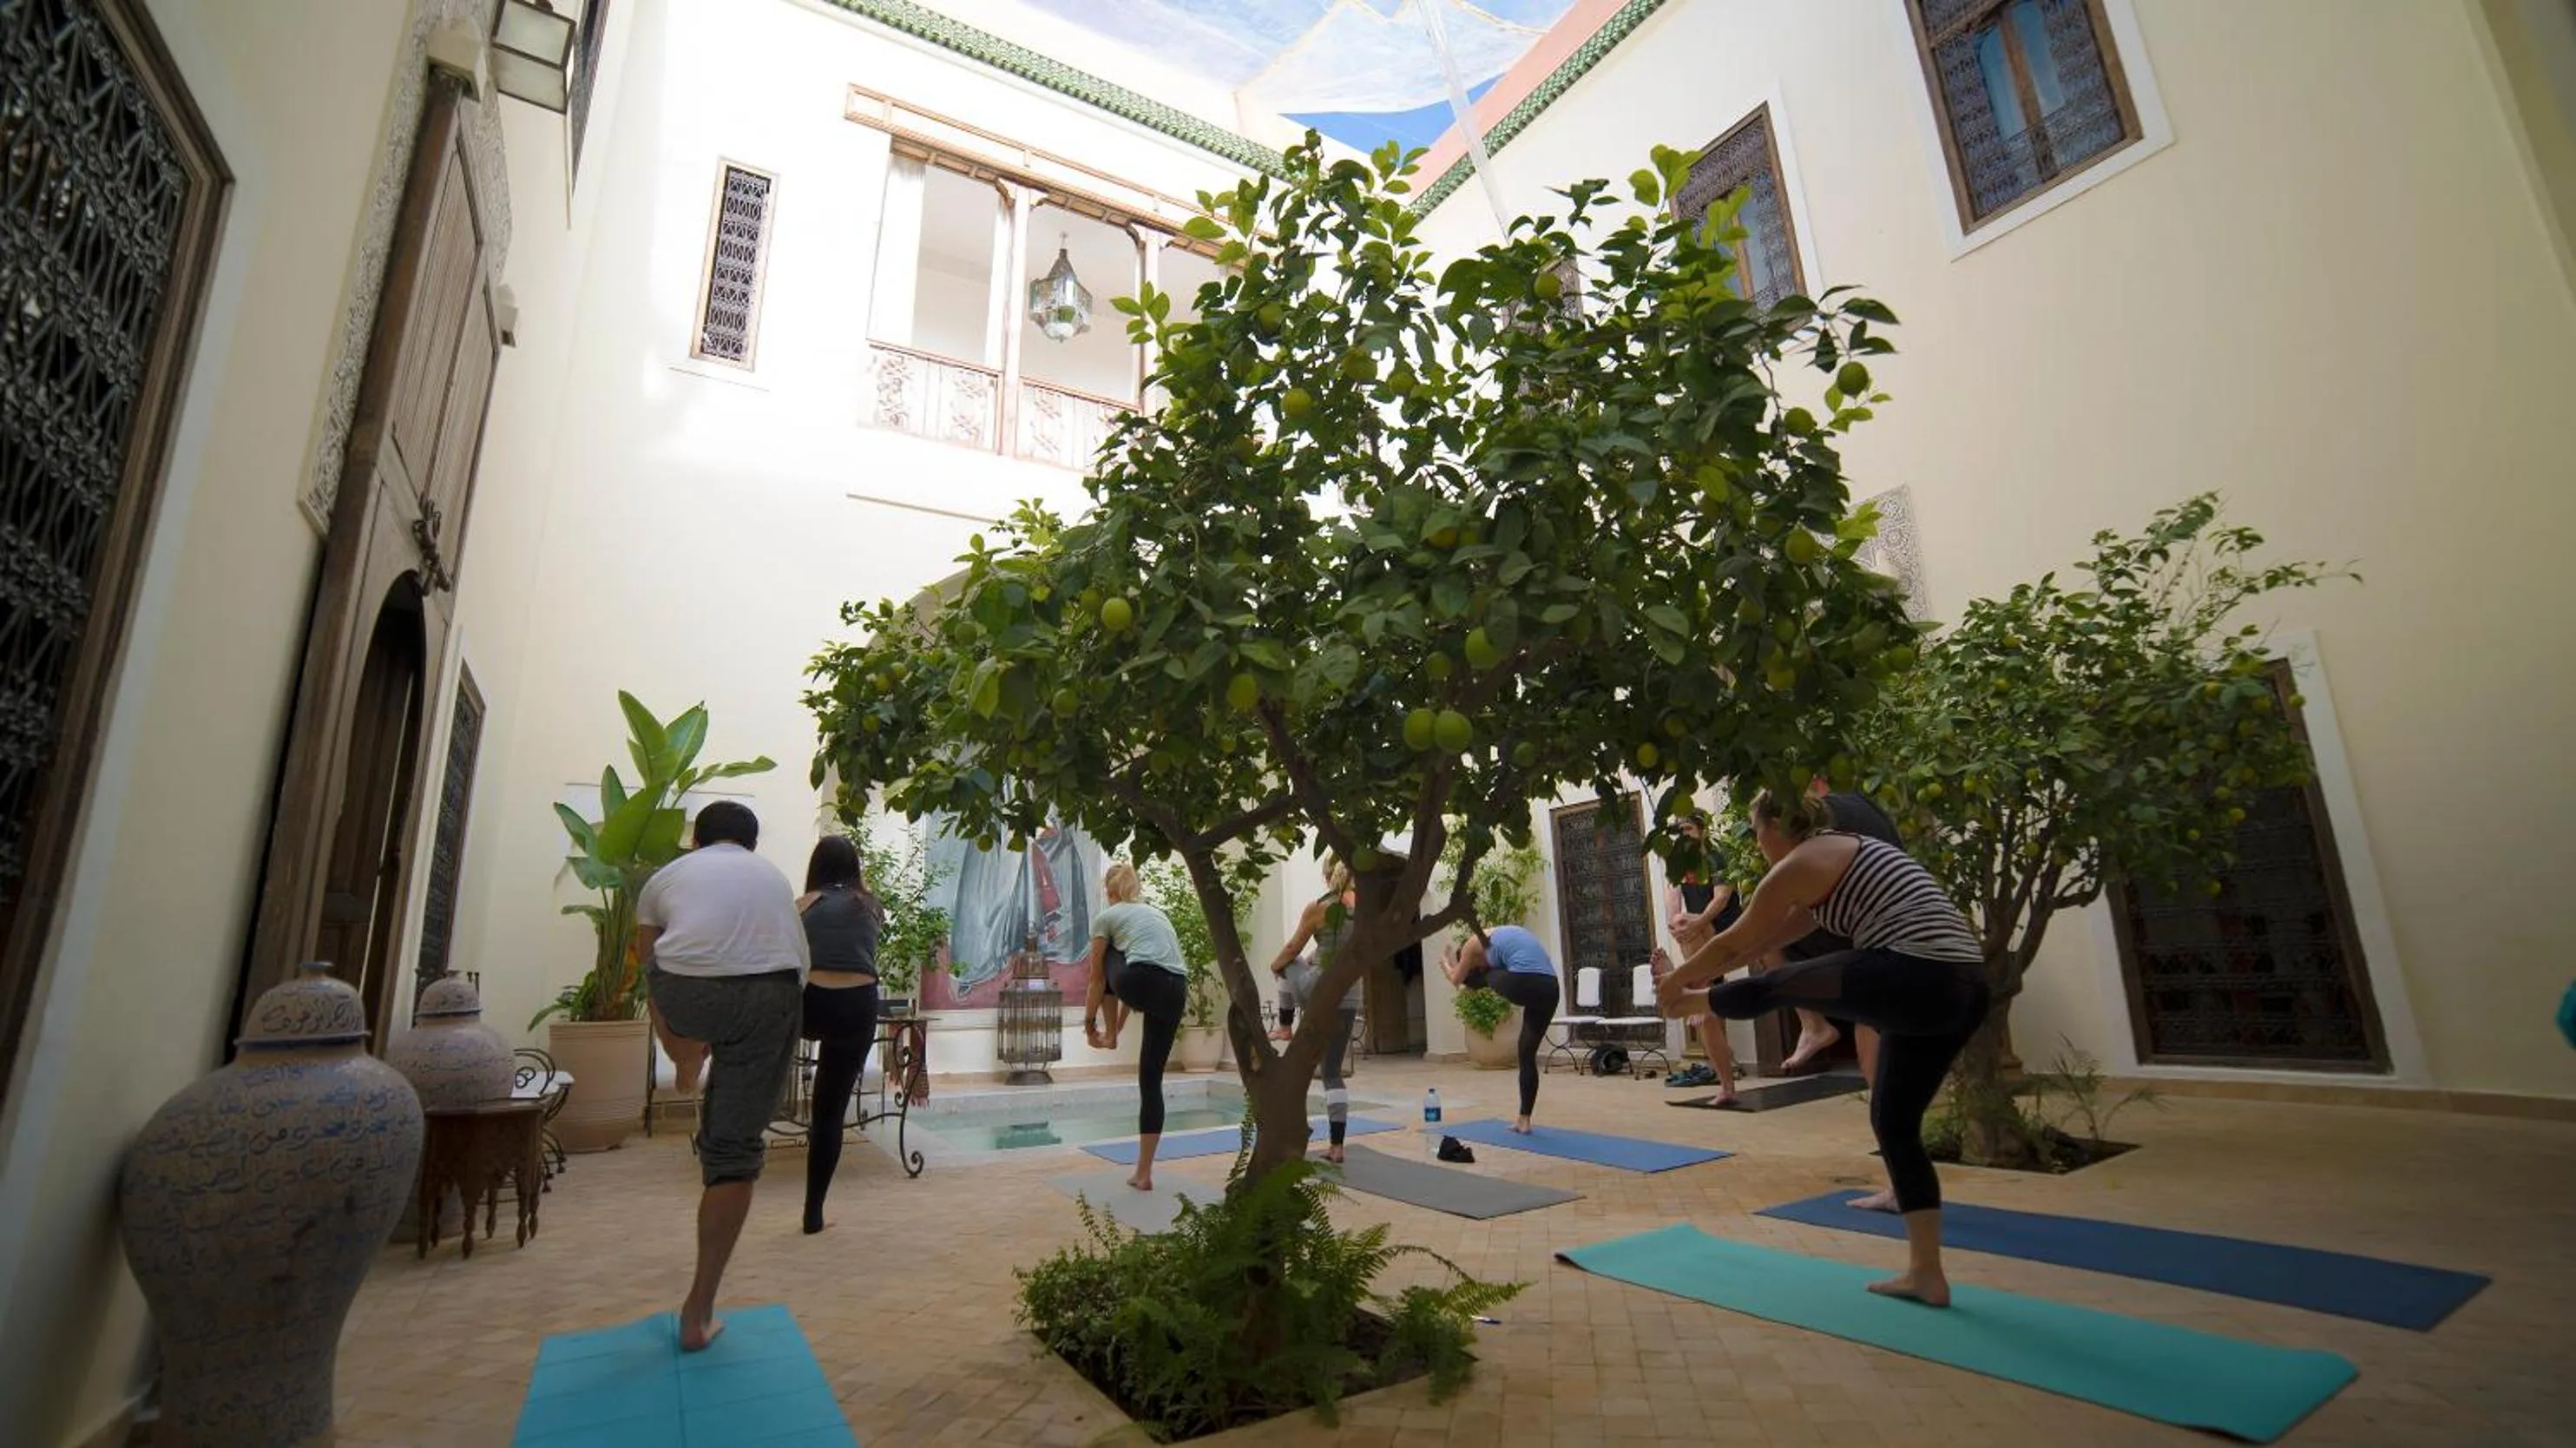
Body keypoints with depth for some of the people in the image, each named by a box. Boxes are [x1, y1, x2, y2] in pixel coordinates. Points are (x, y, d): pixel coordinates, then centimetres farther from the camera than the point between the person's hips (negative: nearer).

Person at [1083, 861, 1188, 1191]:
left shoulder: (1105, 917, 15)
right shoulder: (1156, 912, 32)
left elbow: (1097, 978, 18)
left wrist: (1089, 1023, 32)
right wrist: (1120, 1024, 44)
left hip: (1142, 985, -5)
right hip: (1177, 994, 5)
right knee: (1151, 1079, 15)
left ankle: (1109, 1037, 39)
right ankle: (1143, 1173, 16)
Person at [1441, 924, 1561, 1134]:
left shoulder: (1474, 943, 13)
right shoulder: (1502, 935, 32)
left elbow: (1457, 980, 27)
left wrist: (1445, 966, 49)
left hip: (1523, 984, -8)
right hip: (1549, 989, 8)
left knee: (1479, 978, 23)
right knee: (1528, 1055, 17)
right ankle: (1524, 1120, 22)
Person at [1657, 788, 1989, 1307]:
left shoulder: (1802, 862, -4)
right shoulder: (1843, 853, 25)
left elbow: (1736, 943, 5)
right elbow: (1770, 939, 31)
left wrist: (1677, 982, 21)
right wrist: (1699, 974, 37)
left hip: (1915, 981, -10)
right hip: (1963, 990, 10)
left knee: (1775, 986, 10)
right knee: (1895, 1122, 17)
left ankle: (1690, 1006, 38)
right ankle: (1925, 1273, 23)